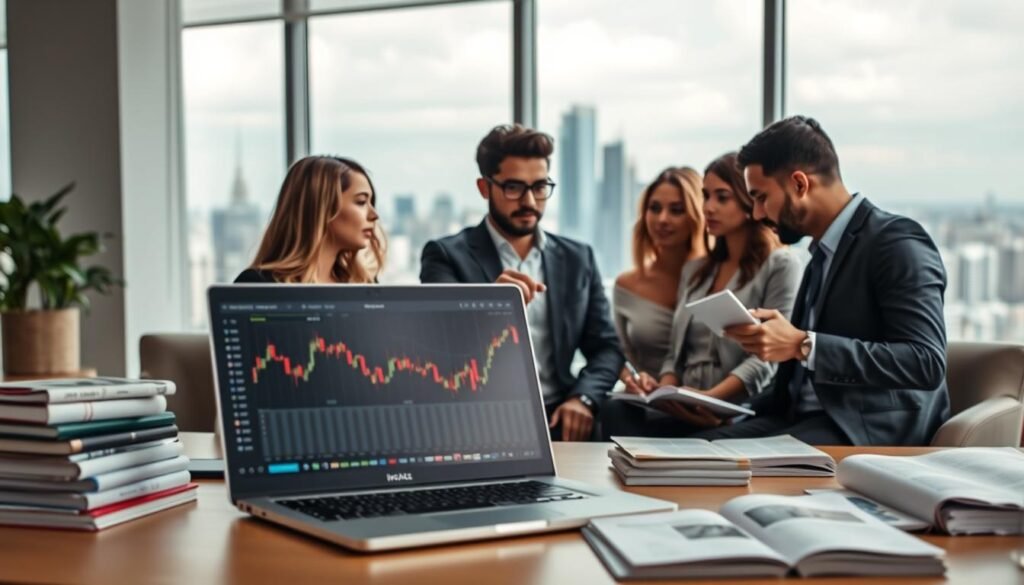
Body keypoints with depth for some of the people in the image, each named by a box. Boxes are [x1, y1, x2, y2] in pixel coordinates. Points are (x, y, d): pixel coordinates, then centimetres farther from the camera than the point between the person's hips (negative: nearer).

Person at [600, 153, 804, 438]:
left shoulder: (781, 264, 3)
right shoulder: (694, 270, 24)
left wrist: (711, 398, -23)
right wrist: (664, 391, -3)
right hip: (682, 414, 6)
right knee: (618, 412, -30)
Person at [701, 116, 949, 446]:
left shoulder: (897, 243, -9)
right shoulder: (824, 255, 18)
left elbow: (926, 363, -20)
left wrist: (803, 345, -24)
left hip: (870, 432, -8)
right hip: (806, 418, 8)